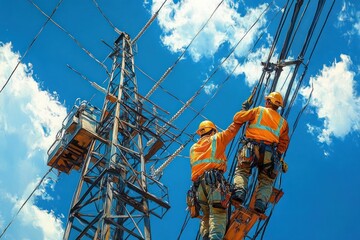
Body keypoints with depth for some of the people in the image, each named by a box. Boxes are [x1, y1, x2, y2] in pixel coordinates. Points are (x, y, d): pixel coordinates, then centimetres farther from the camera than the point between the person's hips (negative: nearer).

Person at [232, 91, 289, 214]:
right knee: (266, 181, 7)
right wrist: (277, 157, 25)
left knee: (242, 171, 5)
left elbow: (237, 118, 10)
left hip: (251, 147, -2)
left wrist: (244, 109, 29)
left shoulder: (258, 110, 13)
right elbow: (284, 143, 17)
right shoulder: (283, 122, 23)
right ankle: (261, 202, -20)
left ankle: (239, 191, -25)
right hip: (270, 152, 2)